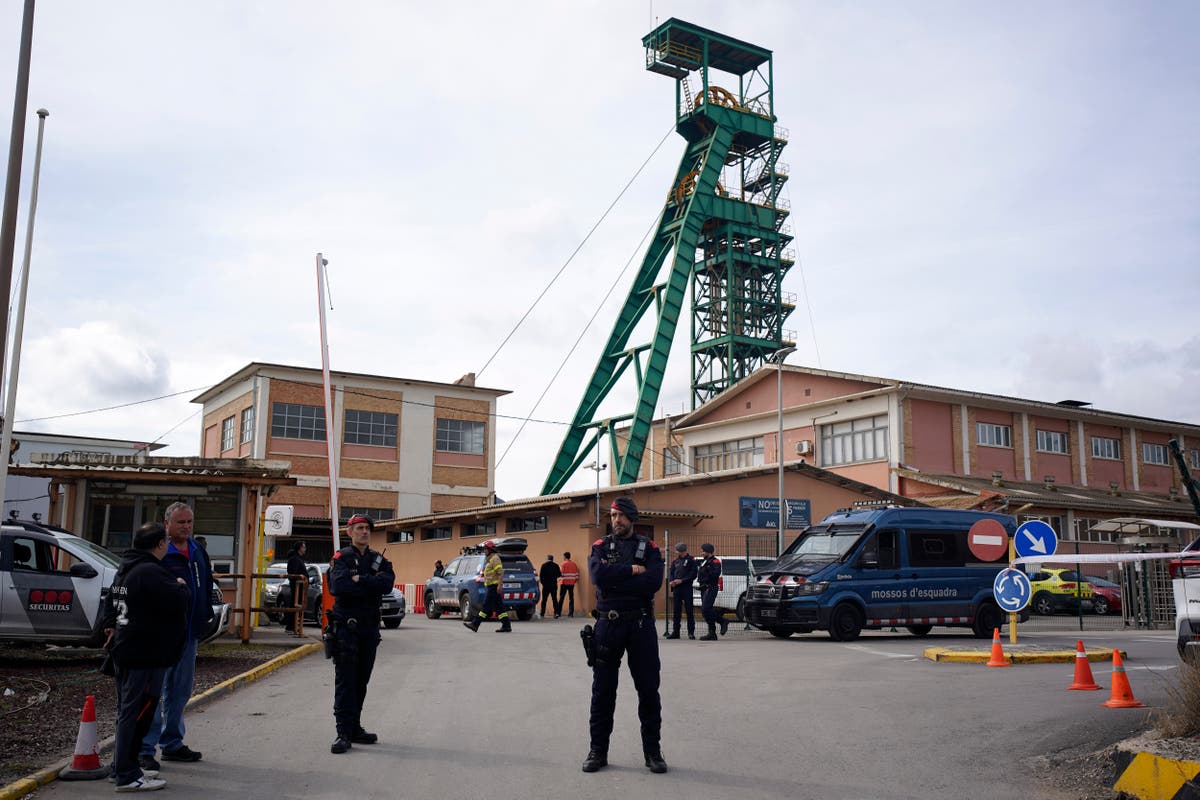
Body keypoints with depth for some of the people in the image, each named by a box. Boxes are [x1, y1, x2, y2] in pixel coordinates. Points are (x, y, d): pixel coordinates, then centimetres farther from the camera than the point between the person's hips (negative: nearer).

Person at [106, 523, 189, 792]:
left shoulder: (125, 569, 14)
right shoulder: (151, 573, -21)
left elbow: (113, 600, 30)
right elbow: (179, 602, -24)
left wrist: (111, 624, 30)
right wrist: (181, 586, -6)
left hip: (124, 651, 11)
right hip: (146, 656, -11)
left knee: (127, 710, 18)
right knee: (137, 712, -6)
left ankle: (123, 765, 28)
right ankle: (127, 775, -3)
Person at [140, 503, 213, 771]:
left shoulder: (198, 551, 14)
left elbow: (207, 586, 22)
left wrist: (204, 616, 16)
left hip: (189, 633, 8)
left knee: (181, 692, 15)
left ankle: (172, 743, 26)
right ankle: (146, 749, 2)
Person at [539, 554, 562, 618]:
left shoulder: (544, 565, -5)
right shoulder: (556, 565, -1)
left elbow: (541, 575, -9)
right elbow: (559, 575, 1)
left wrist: (542, 582, 6)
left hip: (546, 585, -1)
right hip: (554, 585, 1)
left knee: (544, 599, 10)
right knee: (554, 599, 3)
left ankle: (542, 613, 13)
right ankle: (557, 612, -11)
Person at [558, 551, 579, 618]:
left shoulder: (564, 563, -7)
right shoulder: (574, 564, 8)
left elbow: (562, 573, -11)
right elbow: (577, 573, 7)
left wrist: (560, 580, -2)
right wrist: (576, 580, 15)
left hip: (564, 583, -4)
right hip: (571, 583, 4)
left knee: (561, 598, 1)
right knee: (571, 598, 5)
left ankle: (558, 612, 0)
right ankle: (571, 613, 2)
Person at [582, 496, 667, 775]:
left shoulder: (649, 548, 4)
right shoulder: (600, 546, 6)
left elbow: (653, 582, -15)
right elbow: (598, 575, -15)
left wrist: (614, 580, -14)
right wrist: (631, 570, -14)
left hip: (641, 625, 0)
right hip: (608, 624, 1)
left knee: (648, 689, 5)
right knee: (602, 691, 7)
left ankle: (653, 751, 17)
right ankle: (598, 750, 18)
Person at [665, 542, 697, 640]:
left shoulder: (691, 560, -1)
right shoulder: (675, 561, 15)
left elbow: (693, 575, -8)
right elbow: (671, 573, 15)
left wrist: (681, 580, -16)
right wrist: (671, 581, -6)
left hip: (687, 588, -5)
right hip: (676, 588, 5)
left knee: (689, 610, -2)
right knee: (676, 610, 7)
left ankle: (691, 632, 2)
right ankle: (675, 632, 13)